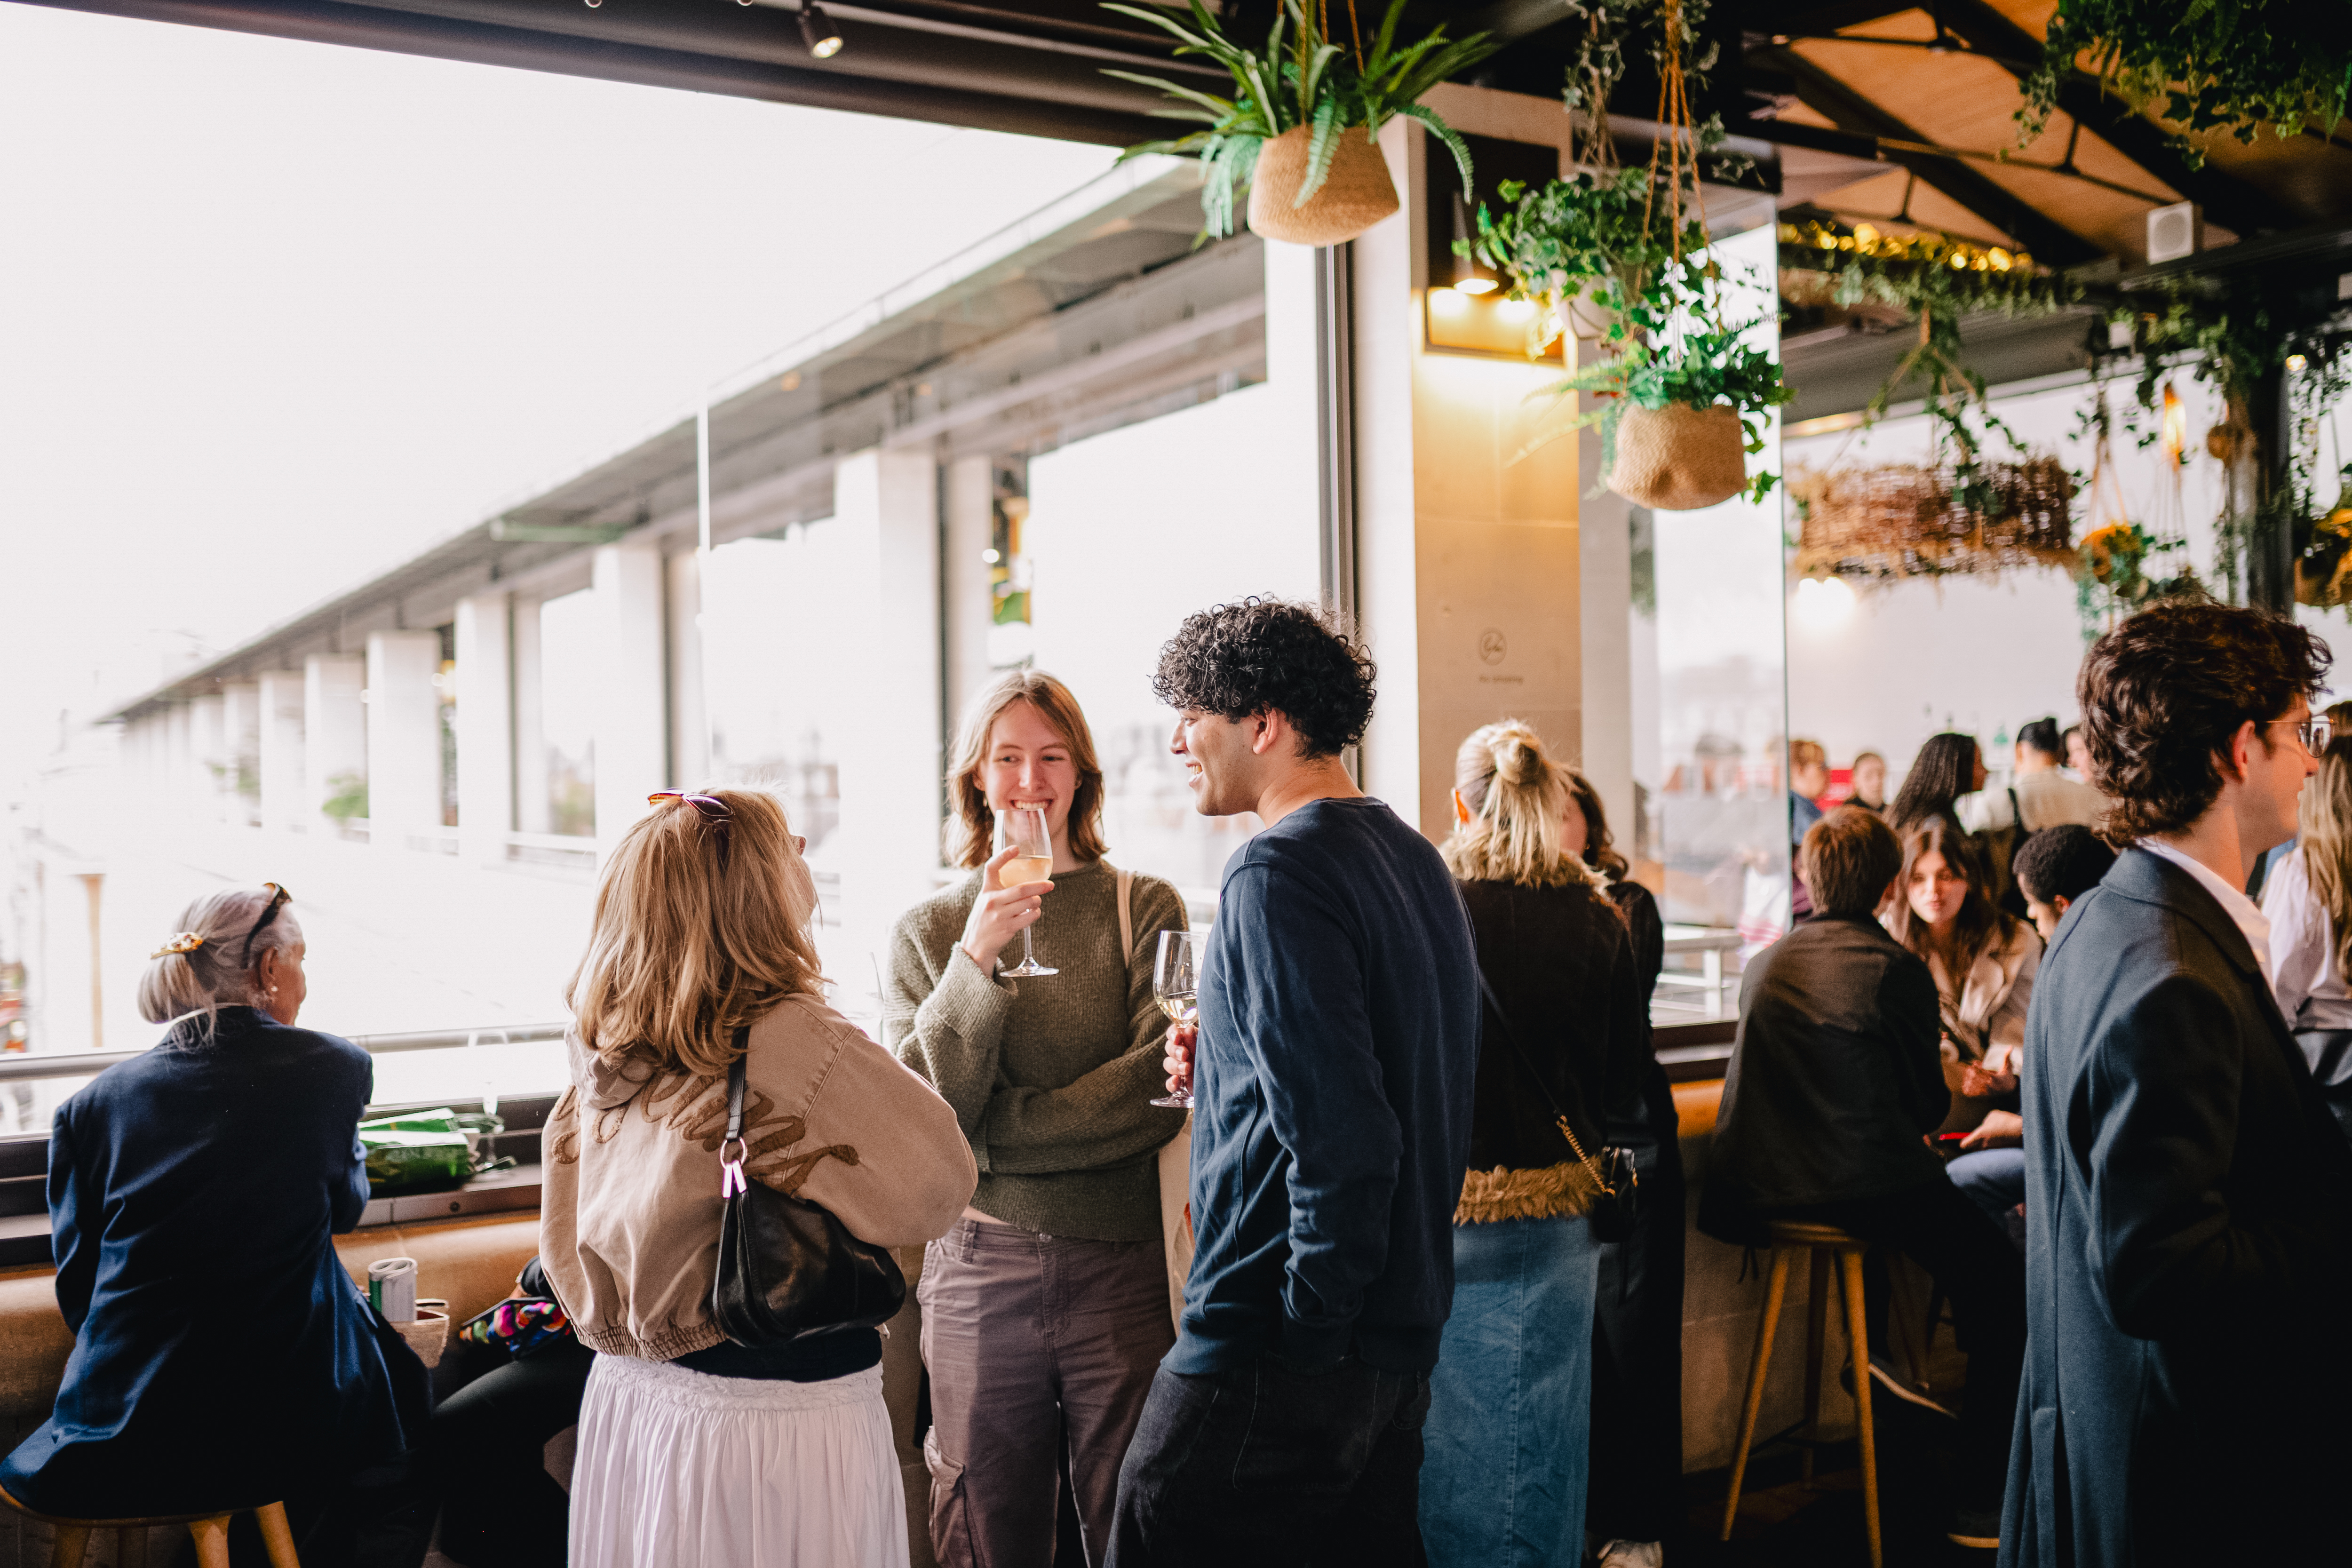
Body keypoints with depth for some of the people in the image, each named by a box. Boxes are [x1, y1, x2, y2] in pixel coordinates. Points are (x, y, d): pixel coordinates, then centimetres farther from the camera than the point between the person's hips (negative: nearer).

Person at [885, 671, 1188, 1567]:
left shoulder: (1144, 910, 2)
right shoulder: (927, 930, 6)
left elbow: (1157, 1090, -7)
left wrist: (991, 1133, -8)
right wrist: (977, 957, -16)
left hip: (1122, 1267, -1)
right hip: (978, 1270, 1)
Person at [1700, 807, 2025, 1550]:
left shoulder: (1764, 965, 8)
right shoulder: (1897, 970, -10)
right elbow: (1927, 1104, -3)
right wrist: (1944, 1090, 22)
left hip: (1763, 1187, 7)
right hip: (1867, 1189, -7)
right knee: (2004, 1289, 11)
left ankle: (1874, 1352, 46)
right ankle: (1980, 1501, 9)